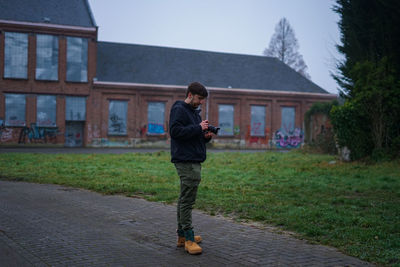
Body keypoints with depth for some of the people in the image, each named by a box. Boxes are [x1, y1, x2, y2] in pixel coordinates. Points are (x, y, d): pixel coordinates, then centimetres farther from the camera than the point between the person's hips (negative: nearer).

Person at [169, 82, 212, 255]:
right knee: (187, 199, -10)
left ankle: (182, 235, 20)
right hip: (185, 161, -10)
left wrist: (206, 136, 5)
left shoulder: (194, 111, 22)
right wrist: (198, 128, -18)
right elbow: (176, 131, -21)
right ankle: (188, 238, -8)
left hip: (194, 161, 10)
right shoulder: (179, 109, -8)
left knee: (185, 198, 13)